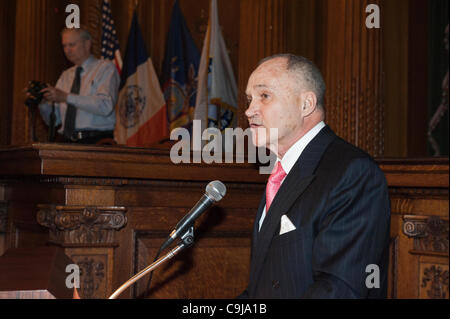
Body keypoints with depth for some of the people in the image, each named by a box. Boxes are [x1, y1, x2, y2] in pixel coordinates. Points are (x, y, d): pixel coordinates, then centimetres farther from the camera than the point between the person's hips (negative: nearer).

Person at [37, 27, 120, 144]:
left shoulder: (105, 68, 4)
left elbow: (105, 106, -14)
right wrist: (42, 103, -3)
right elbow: (54, 120, 17)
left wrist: (67, 97, -16)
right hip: (68, 142, 5)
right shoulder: (65, 76, 21)